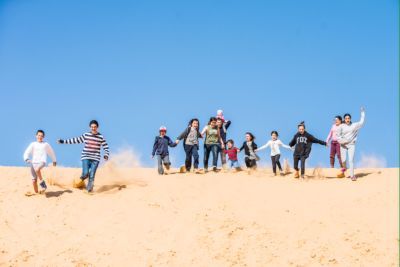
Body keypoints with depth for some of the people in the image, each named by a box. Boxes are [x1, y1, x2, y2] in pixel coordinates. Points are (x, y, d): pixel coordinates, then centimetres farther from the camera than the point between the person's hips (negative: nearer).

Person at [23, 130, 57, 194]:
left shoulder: (46, 144, 12)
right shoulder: (33, 144, 11)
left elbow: (51, 152, 28)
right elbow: (27, 153, 3)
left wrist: (54, 161, 37)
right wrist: (26, 159, -17)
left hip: (42, 162, -2)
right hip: (33, 162, 2)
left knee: (37, 169, -36)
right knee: (34, 180, -2)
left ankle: (42, 182, -21)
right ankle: (36, 193, 12)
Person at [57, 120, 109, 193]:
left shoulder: (101, 137, 1)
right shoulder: (85, 135, 5)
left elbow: (106, 148, 4)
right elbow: (76, 140, 14)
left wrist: (106, 155, -15)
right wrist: (63, 141, 15)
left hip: (95, 159, 0)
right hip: (86, 157, 0)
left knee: (92, 176, -5)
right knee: (85, 173, -16)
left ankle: (89, 190, 10)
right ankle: (82, 179, 19)